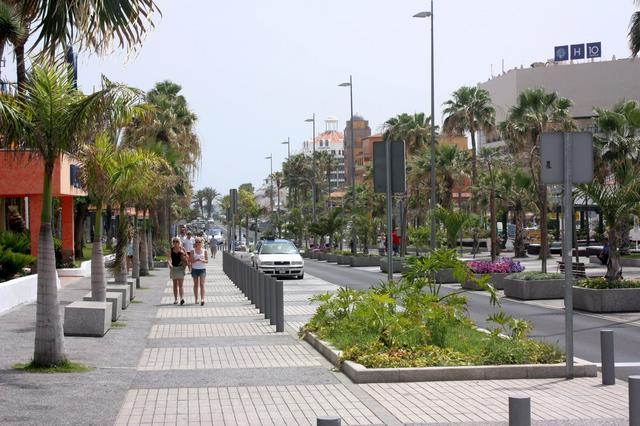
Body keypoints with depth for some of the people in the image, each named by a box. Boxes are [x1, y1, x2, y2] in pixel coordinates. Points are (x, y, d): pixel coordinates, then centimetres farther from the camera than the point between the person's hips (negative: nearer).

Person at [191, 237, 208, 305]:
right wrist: (196, 260, -21)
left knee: (202, 284, -11)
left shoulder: (204, 251, 3)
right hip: (195, 269, 1)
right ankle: (196, 299, 13)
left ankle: (202, 299, -21)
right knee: (196, 284, 6)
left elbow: (207, 261, 1)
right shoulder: (193, 251, 3)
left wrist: (202, 260, -19)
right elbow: (191, 261, -2)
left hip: (202, 269, -1)